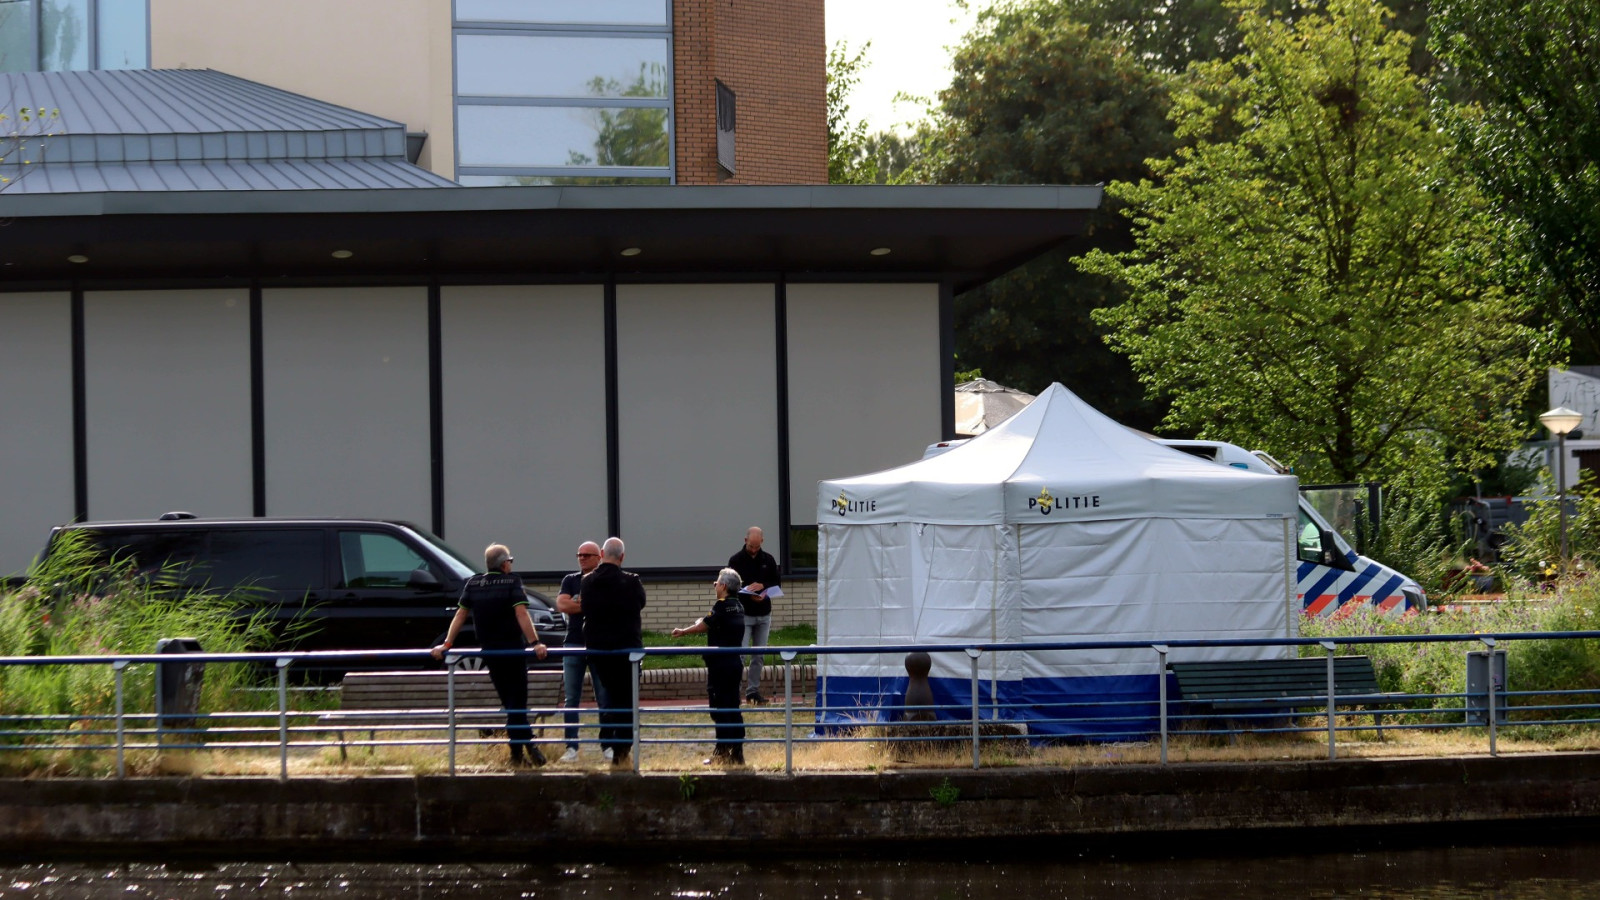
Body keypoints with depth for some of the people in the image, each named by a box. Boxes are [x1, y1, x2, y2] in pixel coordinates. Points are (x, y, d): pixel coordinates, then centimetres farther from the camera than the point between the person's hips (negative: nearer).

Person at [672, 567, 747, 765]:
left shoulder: (722, 606, -14)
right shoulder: (738, 607, 10)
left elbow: (702, 625, -8)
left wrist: (682, 631, 6)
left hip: (720, 665, -8)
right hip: (735, 663, 8)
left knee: (719, 710, -5)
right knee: (733, 709, 12)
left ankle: (722, 753, -6)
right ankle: (737, 753, 13)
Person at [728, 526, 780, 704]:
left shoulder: (768, 560, 6)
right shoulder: (736, 560, -3)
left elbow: (776, 583, 10)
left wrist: (764, 588, -11)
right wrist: (747, 593, -19)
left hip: (763, 615, 4)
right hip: (743, 614, -4)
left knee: (758, 655, 7)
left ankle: (753, 690, 14)